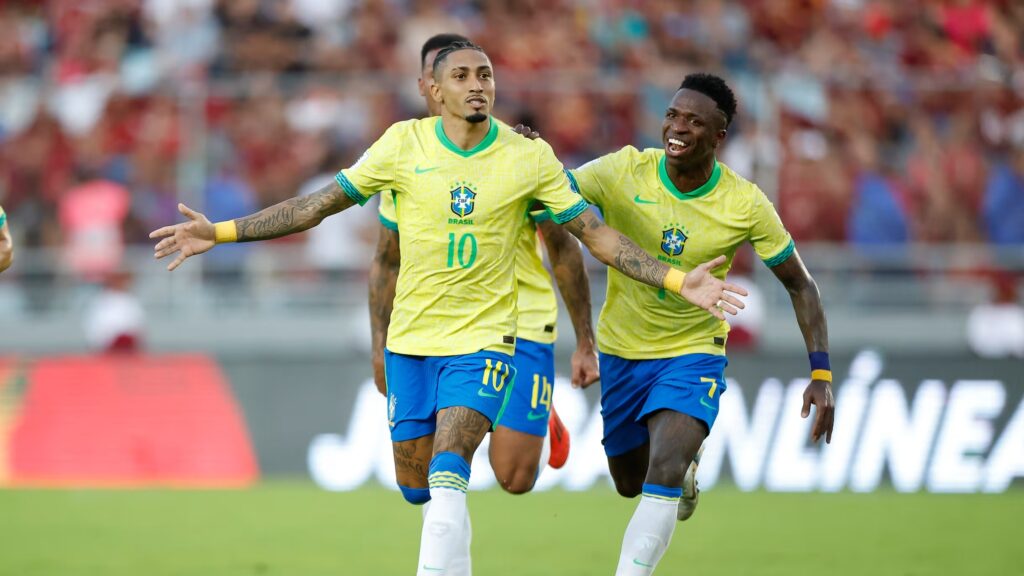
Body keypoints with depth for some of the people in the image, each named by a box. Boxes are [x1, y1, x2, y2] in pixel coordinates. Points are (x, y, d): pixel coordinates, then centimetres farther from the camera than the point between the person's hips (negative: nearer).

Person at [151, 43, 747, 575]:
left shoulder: (530, 158, -6)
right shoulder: (404, 144, -4)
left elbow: (597, 234, -1)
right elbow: (320, 204, 3)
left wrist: (679, 281, -11)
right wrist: (221, 233, -2)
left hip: (483, 338, -2)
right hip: (411, 336, 2)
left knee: (446, 481, -21)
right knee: (415, 486, 8)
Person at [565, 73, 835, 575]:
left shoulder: (745, 205, -16)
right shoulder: (624, 171, -16)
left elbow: (799, 285, -5)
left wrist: (821, 374, -12)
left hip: (693, 353, -3)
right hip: (620, 351, 3)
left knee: (663, 476, -26)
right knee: (630, 484, 18)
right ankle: (685, 471, 54)